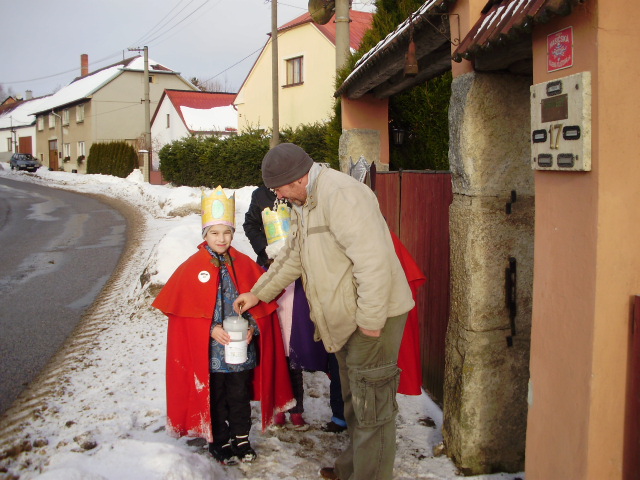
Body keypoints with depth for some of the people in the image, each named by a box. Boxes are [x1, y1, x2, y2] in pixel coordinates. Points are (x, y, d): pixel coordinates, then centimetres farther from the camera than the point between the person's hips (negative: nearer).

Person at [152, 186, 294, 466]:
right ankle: (220, 443, 28)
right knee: (215, 398, 12)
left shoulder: (244, 265, 2)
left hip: (242, 346, 2)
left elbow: (261, 301, 5)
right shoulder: (193, 267, -6)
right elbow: (182, 307, -8)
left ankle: (242, 440, 31)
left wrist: (253, 327, -11)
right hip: (209, 350, -2)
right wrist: (212, 329, -17)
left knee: (240, 396, 14)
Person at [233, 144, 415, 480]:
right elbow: (291, 257, 24)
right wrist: (257, 293, 23)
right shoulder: (304, 203, 12)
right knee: (353, 399, 22)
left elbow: (373, 260, -27)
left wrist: (370, 320, -24)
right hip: (345, 318, 10)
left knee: (370, 403, 0)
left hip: (373, 316, -10)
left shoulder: (340, 194, -22)